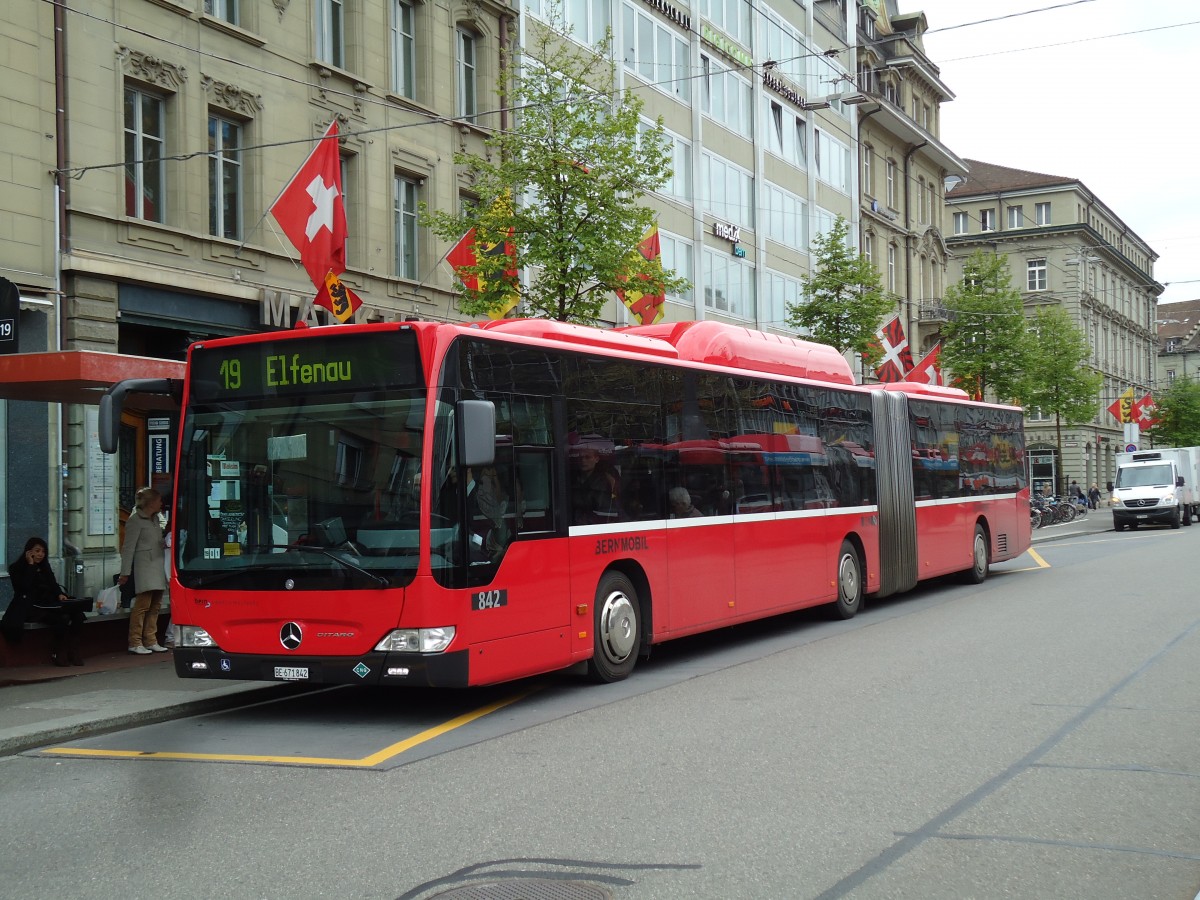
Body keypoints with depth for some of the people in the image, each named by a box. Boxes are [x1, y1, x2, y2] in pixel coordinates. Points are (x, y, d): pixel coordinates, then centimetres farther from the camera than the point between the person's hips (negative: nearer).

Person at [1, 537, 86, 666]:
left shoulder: (44, 567, 20)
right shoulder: (16, 568, 1)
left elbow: (53, 585, 16)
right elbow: (25, 588, -14)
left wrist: (60, 594, -6)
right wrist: (30, 565, -11)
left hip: (48, 604, 6)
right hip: (29, 607, -6)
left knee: (76, 613, -24)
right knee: (62, 619, -34)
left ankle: (73, 652, -22)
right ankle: (58, 654, -20)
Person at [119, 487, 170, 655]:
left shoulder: (155, 519, 19)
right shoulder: (135, 520, -6)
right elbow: (129, 547, -8)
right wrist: (125, 572, -10)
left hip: (158, 566, 8)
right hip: (145, 566, -8)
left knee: (155, 605, 6)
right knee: (143, 604, -11)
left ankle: (150, 641, 10)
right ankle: (135, 642, -7)